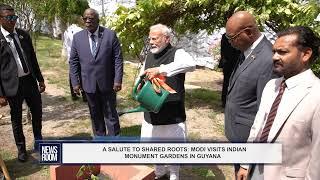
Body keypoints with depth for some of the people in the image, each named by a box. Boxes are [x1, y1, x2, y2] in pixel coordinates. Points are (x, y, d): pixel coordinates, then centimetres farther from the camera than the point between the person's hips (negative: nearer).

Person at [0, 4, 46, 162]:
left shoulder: (24, 35, 6)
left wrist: (40, 79, 11)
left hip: (30, 81, 4)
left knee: (37, 113, 14)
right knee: (16, 118, 11)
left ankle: (38, 141, 38)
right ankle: (21, 148, 30)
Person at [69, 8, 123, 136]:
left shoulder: (110, 35, -6)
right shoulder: (77, 37, 1)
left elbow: (118, 59, -7)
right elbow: (73, 62, 3)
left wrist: (118, 80, -12)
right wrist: (75, 82, -3)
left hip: (107, 83, -2)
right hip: (89, 84, 2)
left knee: (110, 113, 8)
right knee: (95, 114, 14)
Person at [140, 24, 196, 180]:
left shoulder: (177, 53, -12)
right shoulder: (149, 55, 8)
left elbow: (191, 64, -35)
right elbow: (142, 76, 21)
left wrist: (160, 70, -37)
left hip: (172, 114, -6)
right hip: (151, 113, 6)